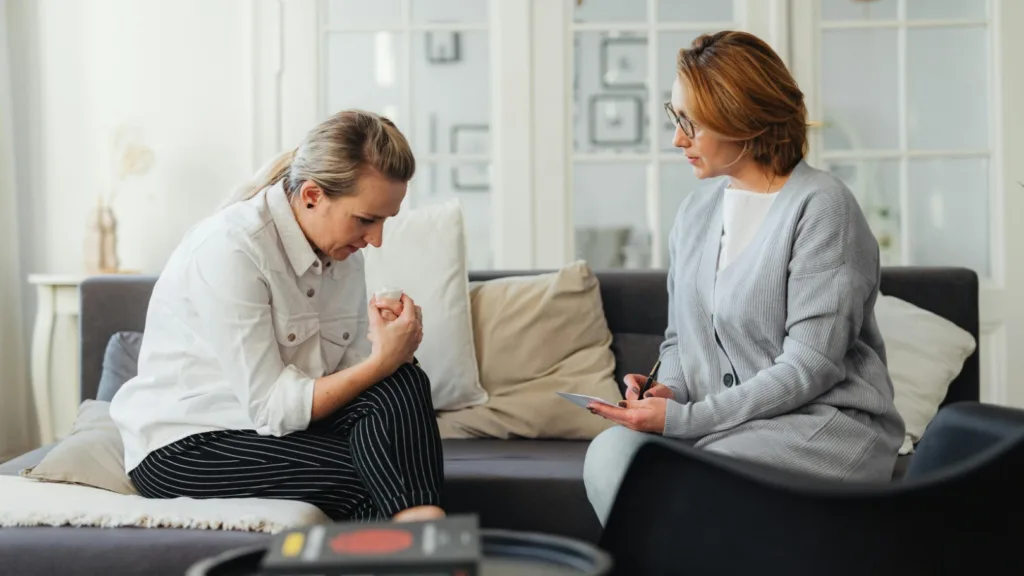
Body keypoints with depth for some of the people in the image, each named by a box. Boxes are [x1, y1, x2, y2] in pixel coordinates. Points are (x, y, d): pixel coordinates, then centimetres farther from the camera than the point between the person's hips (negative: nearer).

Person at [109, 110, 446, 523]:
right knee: (371, 481, -28)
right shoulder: (229, 249, -24)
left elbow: (351, 372, -1)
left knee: (403, 380, -20)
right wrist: (381, 362, -27)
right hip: (184, 446, -7)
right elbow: (270, 408, -24)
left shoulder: (341, 249, 0)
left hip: (273, 422, 7)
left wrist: (392, 348, -22)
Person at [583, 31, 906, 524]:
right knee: (609, 452, -24)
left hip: (829, 424, -6)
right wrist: (669, 391, -3)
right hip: (720, 422, 6)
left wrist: (684, 418, -19)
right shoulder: (696, 210, 12)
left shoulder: (821, 206, -11)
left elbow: (809, 367, -17)